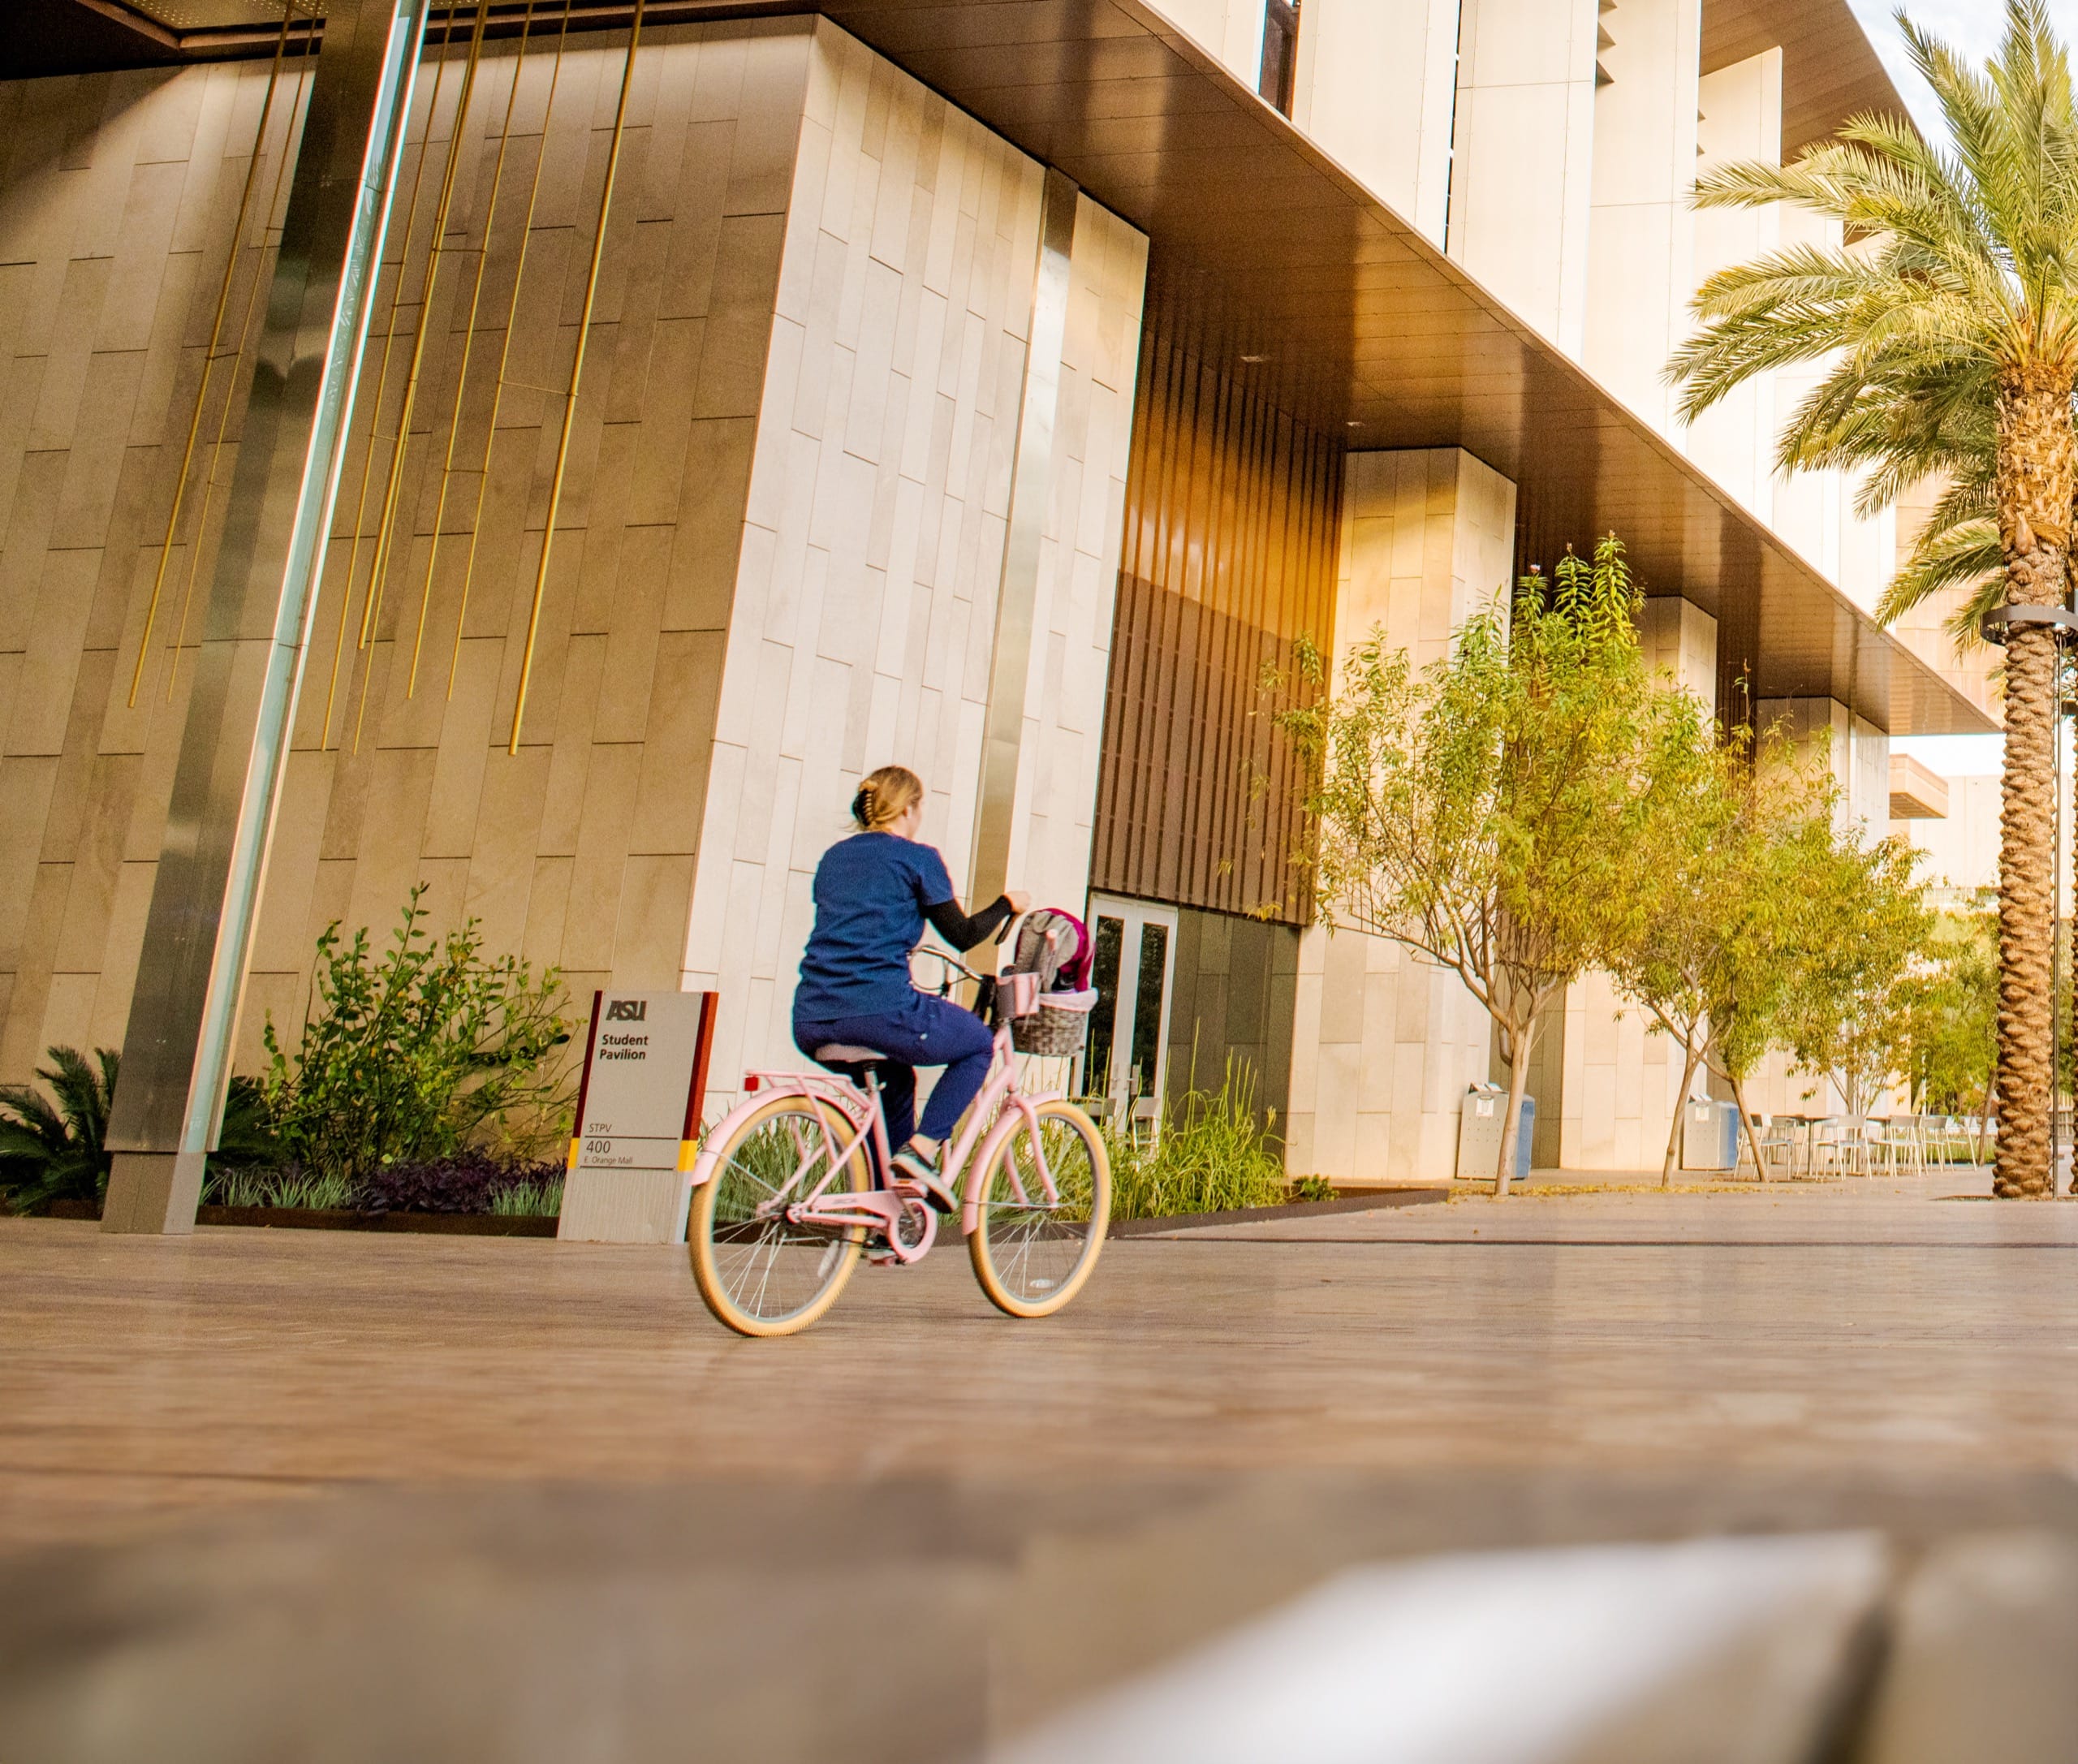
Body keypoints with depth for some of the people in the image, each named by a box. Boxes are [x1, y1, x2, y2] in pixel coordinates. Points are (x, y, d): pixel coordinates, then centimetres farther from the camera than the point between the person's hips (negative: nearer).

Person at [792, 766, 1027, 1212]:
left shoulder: (833, 856, 21)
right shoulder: (916, 857, 2)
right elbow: (962, 935, 5)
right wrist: (1008, 905, 22)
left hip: (811, 1023, 7)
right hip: (879, 1011, -7)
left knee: (896, 1076, 34)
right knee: (979, 1043, 19)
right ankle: (921, 1148, 1)